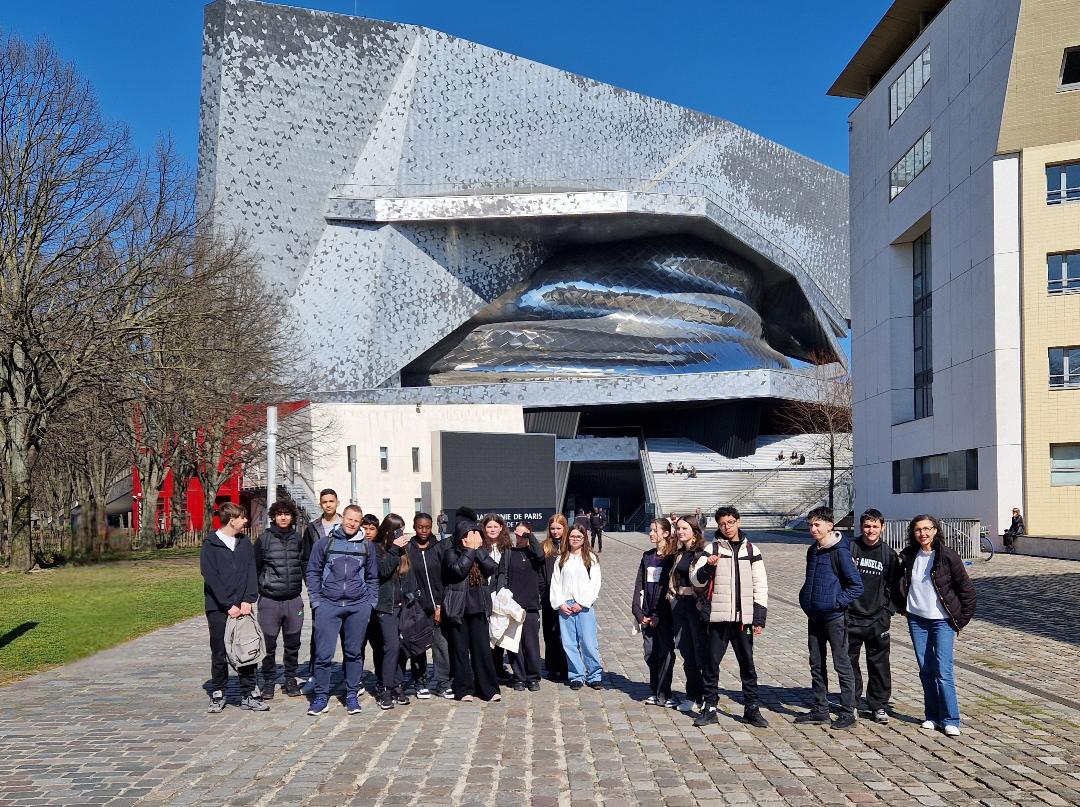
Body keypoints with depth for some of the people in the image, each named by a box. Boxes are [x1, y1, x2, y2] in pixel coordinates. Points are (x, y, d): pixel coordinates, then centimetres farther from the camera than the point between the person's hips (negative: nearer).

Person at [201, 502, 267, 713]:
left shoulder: (245, 543, 9)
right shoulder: (210, 545, -5)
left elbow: (251, 573, 5)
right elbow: (210, 577, -11)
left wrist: (248, 600, -9)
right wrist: (229, 605, -15)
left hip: (242, 607, 4)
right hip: (218, 609, -4)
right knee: (219, 654, 5)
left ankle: (248, 695, 11)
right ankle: (217, 695, 17)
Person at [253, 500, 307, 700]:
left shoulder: (298, 539, 7)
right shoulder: (264, 539, 0)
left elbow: (306, 567, 12)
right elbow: (254, 568, 3)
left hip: (294, 600, 2)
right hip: (269, 599, -2)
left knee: (293, 643, 8)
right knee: (269, 644, 1)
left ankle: (290, 680, 21)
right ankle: (269, 681, 14)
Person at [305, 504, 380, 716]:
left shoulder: (367, 547, 10)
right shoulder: (324, 543, 4)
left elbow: (373, 578, 16)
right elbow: (313, 573, 7)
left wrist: (370, 603, 6)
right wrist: (316, 602, -1)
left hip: (358, 607, 2)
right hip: (328, 606, -2)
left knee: (354, 653, 8)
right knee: (323, 654, -3)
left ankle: (352, 695, 18)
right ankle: (321, 697, 7)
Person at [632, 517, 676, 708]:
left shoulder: (672, 557, -6)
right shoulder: (647, 556, 12)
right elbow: (639, 585, 11)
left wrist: (658, 615, -13)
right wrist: (638, 613, 2)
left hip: (664, 615, -6)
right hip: (647, 615, 6)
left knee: (665, 654, -3)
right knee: (650, 654, 9)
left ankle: (663, 695, 4)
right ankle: (655, 691, 20)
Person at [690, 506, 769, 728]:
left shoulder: (752, 551, 7)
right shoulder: (712, 549, 3)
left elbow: (760, 586, 7)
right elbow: (696, 580, -1)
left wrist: (760, 618, 1)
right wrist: (707, 567, -22)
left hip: (743, 618, 1)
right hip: (717, 617, -1)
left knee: (747, 664, 7)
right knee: (711, 664, 3)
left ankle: (752, 708, 17)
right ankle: (710, 708, 14)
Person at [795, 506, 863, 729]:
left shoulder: (840, 552, -13)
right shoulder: (812, 551, 11)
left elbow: (857, 586, -14)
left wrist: (836, 602, -17)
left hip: (834, 617, -8)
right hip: (814, 617, 8)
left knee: (842, 665, 0)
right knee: (816, 665, 13)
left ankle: (847, 712, 6)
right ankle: (820, 709, 22)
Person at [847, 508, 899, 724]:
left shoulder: (888, 554, 2)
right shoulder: (849, 549, -2)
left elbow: (893, 586, 8)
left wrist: (888, 611, 1)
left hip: (878, 619, 1)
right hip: (850, 618, 0)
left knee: (879, 664, 5)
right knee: (849, 662, 7)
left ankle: (879, 705, 18)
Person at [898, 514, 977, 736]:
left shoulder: (947, 557, -10)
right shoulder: (909, 556, 3)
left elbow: (967, 589, -3)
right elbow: (902, 583, 22)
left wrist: (963, 618, -2)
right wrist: (903, 607, 15)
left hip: (942, 620, -4)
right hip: (916, 619, 4)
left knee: (943, 671, -9)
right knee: (925, 670, 8)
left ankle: (950, 720, 0)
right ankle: (932, 716, 18)